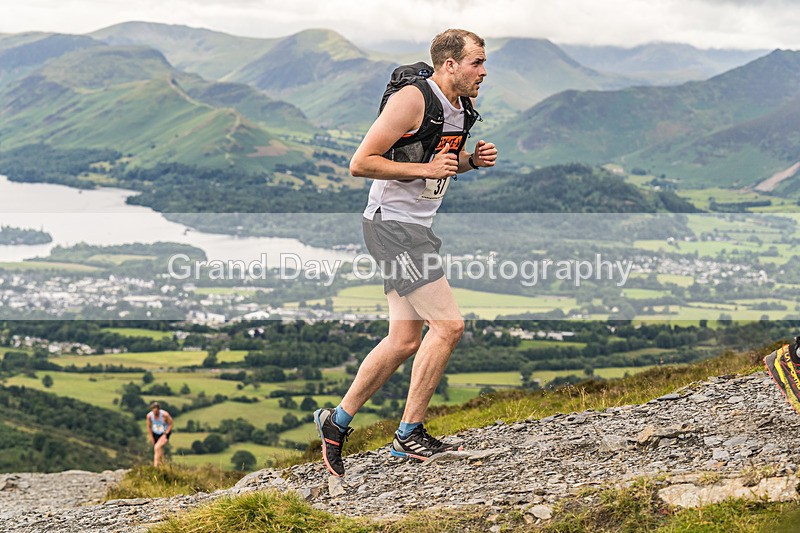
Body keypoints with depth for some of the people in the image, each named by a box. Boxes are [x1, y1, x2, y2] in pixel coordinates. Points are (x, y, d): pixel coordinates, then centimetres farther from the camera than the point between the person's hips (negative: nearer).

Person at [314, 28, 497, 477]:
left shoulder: (463, 107, 10)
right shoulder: (412, 100, -18)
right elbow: (361, 163, -18)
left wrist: (472, 159, 4)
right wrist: (425, 169, -22)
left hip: (418, 228, 10)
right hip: (393, 225, -9)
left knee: (406, 341, 10)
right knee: (448, 324, -14)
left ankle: (338, 422, 23)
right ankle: (410, 435, -3)